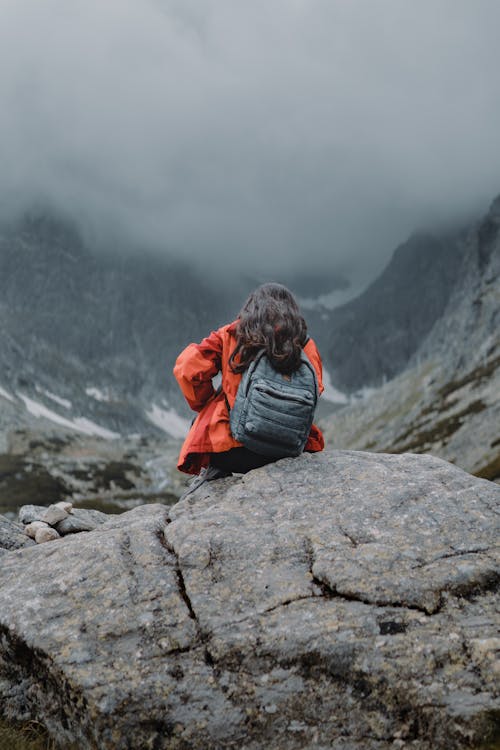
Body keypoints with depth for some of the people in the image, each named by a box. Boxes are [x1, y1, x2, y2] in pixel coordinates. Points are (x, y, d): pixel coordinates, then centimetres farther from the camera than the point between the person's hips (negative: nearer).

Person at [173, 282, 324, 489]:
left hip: (227, 452, -1)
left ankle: (213, 471, 11)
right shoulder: (306, 346, 2)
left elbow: (188, 367, -6)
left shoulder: (230, 336, 1)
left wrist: (207, 406, 10)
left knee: (199, 423, 32)